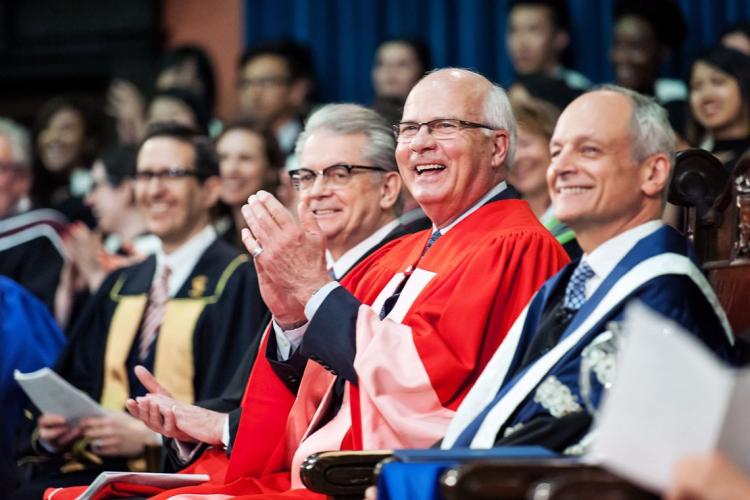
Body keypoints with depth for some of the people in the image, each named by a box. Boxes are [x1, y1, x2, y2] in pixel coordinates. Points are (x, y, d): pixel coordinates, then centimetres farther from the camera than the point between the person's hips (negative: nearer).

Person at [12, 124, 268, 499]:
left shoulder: (238, 282, -2)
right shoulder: (120, 286, 20)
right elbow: (78, 383, 21)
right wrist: (53, 430, 0)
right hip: (100, 466, 6)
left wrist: (149, 436, -17)